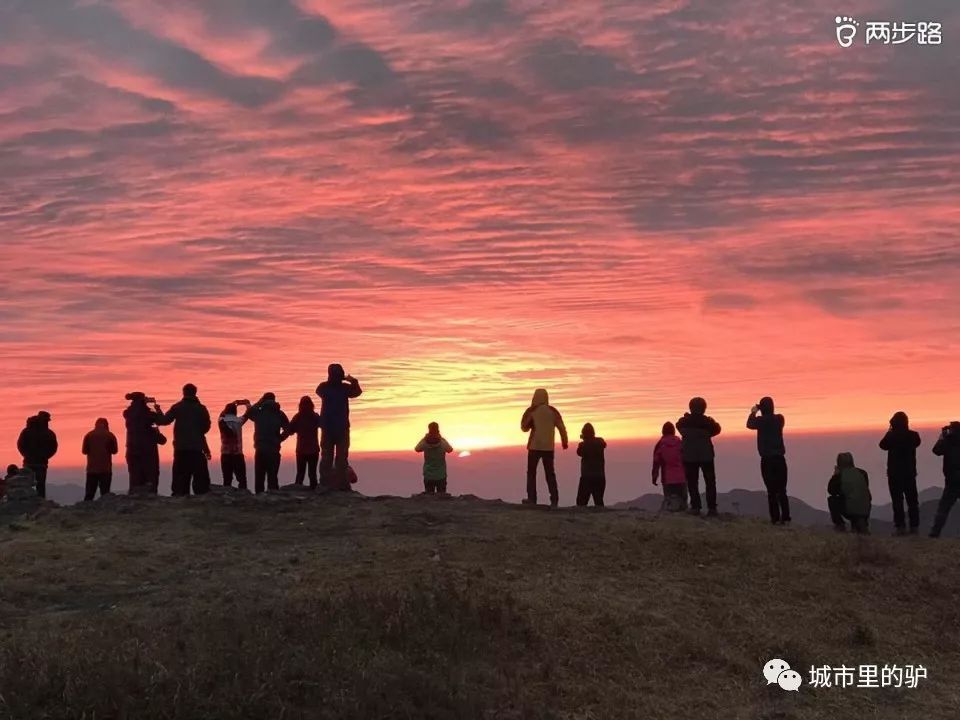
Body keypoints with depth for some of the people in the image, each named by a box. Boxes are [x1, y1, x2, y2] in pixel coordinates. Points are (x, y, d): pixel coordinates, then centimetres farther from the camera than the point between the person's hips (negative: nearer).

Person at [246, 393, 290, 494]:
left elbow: (248, 412, 24)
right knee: (273, 477, 4)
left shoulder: (257, 413, 2)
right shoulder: (279, 414, 1)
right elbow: (288, 429, -3)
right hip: (274, 450, 0)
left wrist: (259, 403, 27)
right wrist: (278, 439, 7)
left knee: (259, 477, 7)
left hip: (260, 450, 0)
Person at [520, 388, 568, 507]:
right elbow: (562, 428, 1)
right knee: (550, 473, 8)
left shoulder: (531, 411, -4)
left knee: (531, 472, 7)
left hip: (535, 446, -3)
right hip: (549, 447, 3)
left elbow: (524, 427, 3)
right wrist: (564, 442, 12)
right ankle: (554, 500, 0)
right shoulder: (553, 411, 3)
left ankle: (532, 498, -1)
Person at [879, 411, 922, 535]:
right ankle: (914, 526, 9)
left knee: (897, 500, 0)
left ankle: (900, 526, -3)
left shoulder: (891, 436, -14)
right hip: (910, 472, 3)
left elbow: (883, 445, 3)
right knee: (912, 500, 10)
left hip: (894, 473, -3)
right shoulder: (913, 435, -5)